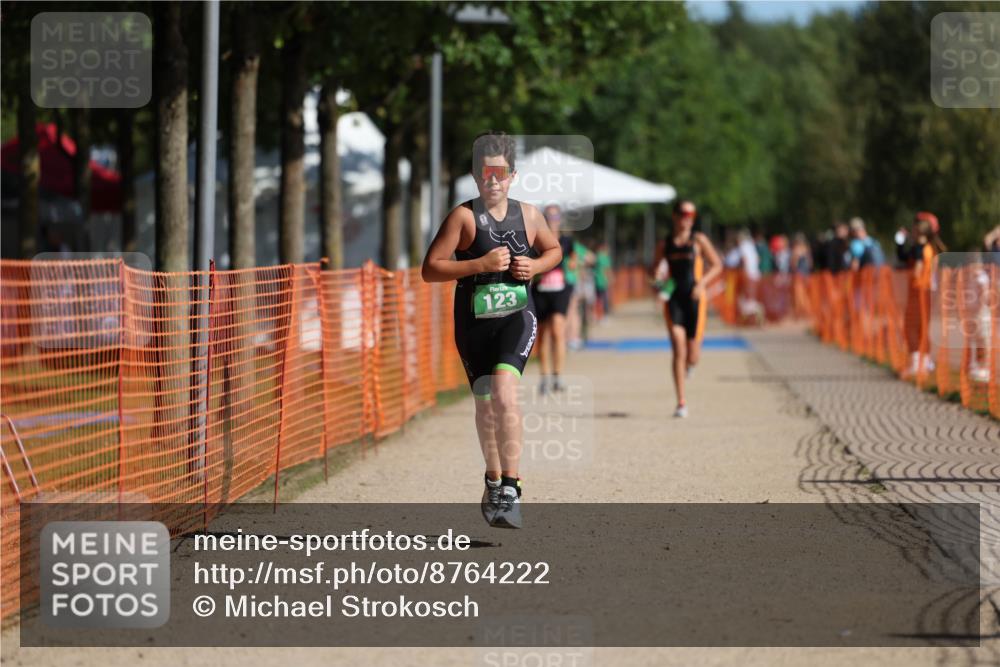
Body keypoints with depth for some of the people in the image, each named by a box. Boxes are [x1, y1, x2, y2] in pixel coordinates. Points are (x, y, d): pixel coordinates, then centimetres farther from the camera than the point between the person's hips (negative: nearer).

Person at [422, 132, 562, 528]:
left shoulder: (528, 215, 3)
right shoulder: (464, 216, -7)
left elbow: (554, 250, 22)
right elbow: (430, 270, -12)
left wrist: (535, 266, 0)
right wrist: (481, 264, -21)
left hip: (517, 317, 0)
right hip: (474, 320, 0)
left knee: (505, 392, -24)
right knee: (485, 403, 14)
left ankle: (510, 489, -24)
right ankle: (494, 481, 38)